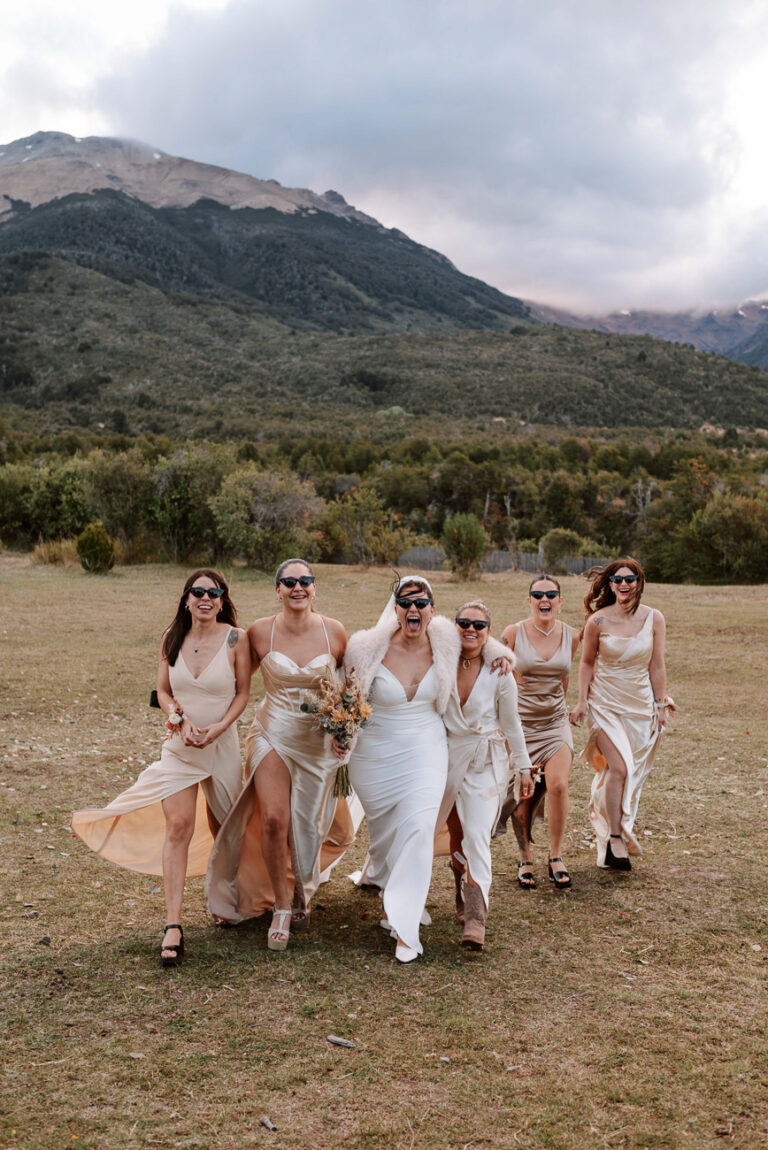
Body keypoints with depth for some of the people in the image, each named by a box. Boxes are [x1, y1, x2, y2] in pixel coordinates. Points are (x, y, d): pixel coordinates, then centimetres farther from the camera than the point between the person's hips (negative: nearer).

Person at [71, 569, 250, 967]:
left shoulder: (236, 639, -9)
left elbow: (243, 693, -3)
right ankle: (173, 926, -9)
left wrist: (216, 729, -16)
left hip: (222, 744, -1)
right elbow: (163, 690, 7)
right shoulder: (173, 637, -1)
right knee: (178, 827, -10)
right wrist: (179, 719, -12)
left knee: (222, 830, 13)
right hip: (179, 747, 1)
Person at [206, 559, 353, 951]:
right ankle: (282, 908, 7)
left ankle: (301, 892, 41)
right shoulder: (260, 632, -10)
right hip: (273, 735, -1)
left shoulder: (334, 632, -8)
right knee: (273, 820, -16)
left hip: (319, 740, 1)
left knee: (307, 826, 10)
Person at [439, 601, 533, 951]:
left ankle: (475, 917, -14)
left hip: (486, 762, -2)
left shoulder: (499, 673, -8)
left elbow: (511, 724, 2)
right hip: (445, 757, 2)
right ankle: (463, 892, 38)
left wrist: (524, 767, 5)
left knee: (477, 836, -12)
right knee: (456, 832, 14)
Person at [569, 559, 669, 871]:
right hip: (605, 702, -3)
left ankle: (615, 828, 24)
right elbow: (587, 662, 4)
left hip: (640, 704, 3)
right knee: (619, 768, -14)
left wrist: (661, 705, 4)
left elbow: (656, 666, 2)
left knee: (633, 772, 7)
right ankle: (615, 839, -8)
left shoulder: (654, 619, -3)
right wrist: (582, 701, -1)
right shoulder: (598, 621, -8)